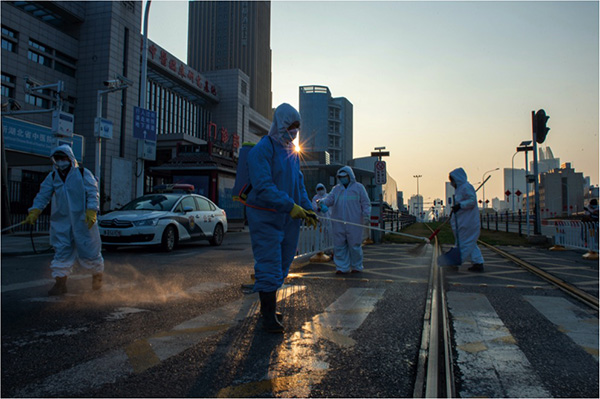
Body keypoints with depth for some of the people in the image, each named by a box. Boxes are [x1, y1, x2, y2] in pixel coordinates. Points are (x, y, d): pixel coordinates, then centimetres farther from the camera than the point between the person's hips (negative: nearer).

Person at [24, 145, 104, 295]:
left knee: (89, 251, 1)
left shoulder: (83, 174, -3)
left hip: (82, 221, -4)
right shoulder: (52, 177, 10)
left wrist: (91, 212, -21)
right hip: (61, 222, 4)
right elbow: (42, 196, 8)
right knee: (61, 252, 1)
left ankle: (98, 276, 25)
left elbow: (93, 194, -9)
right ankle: (60, 284, 8)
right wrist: (34, 212, -5)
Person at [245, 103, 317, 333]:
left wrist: (307, 209, 6)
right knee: (269, 265, -5)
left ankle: (267, 308, 31)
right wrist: (290, 205, -26)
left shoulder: (292, 152, 14)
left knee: (282, 264, 15)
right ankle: (269, 316, 7)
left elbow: (299, 183, 19)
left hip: (288, 218, 8)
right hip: (265, 217, -8)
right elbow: (263, 186, -22)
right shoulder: (262, 149, -12)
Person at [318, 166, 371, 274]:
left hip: (354, 224, -3)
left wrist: (366, 215, -10)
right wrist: (323, 202, -19)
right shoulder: (336, 189, 17)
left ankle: (356, 266, 15)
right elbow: (330, 198, 3)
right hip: (339, 224, 4)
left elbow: (366, 203, 3)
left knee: (355, 245, 1)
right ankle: (342, 267, 12)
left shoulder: (358, 187, 7)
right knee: (339, 246, 4)